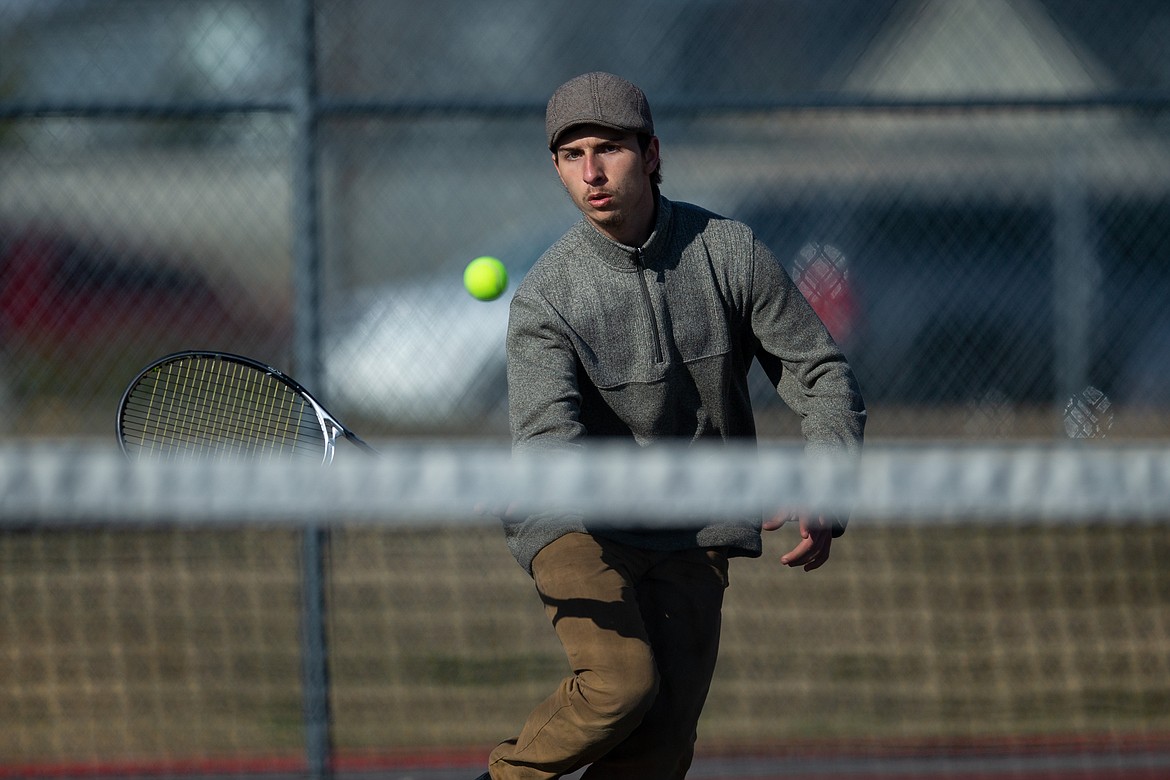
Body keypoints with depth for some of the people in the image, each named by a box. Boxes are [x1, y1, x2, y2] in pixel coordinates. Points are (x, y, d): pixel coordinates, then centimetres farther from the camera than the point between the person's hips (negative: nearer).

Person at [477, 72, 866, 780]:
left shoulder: (731, 253, -5)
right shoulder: (545, 298, -12)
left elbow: (822, 378, -2)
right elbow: (547, 433, -24)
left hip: (693, 538, 2)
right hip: (582, 530, -2)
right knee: (622, 682, -27)